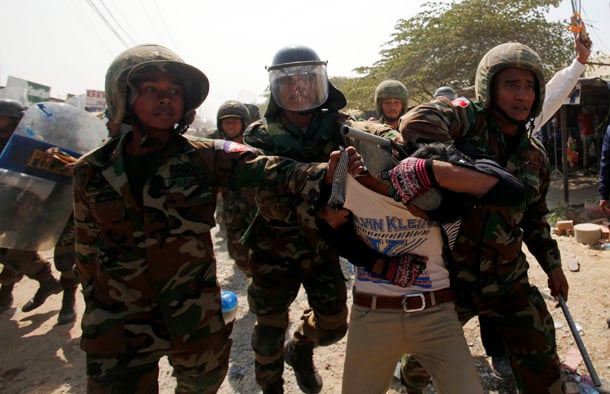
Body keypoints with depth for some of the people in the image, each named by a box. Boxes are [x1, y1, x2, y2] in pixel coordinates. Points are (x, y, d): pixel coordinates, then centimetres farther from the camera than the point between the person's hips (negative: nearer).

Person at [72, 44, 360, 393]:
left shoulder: (205, 158, -7)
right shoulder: (91, 171, -3)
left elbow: (267, 170, -22)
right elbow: (88, 249, 7)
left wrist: (324, 174, -39)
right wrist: (97, 314, 12)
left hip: (198, 321, 0)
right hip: (118, 330, 0)